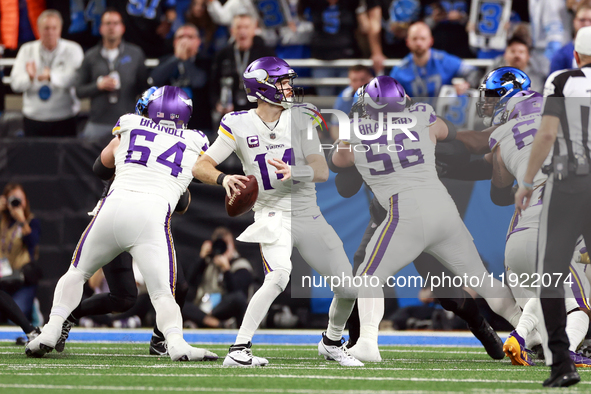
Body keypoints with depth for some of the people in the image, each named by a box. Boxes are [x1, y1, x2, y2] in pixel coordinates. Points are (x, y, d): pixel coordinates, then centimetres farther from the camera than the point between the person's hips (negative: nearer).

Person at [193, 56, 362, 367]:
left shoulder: (300, 118, -2)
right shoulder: (238, 125, -7)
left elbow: (322, 172, -9)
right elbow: (200, 167, -8)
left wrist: (293, 172, -30)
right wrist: (223, 178, -30)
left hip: (308, 215, 4)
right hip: (272, 214, -4)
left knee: (349, 288, 4)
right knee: (279, 275, -33)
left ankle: (331, 342, 34)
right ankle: (238, 350, -30)